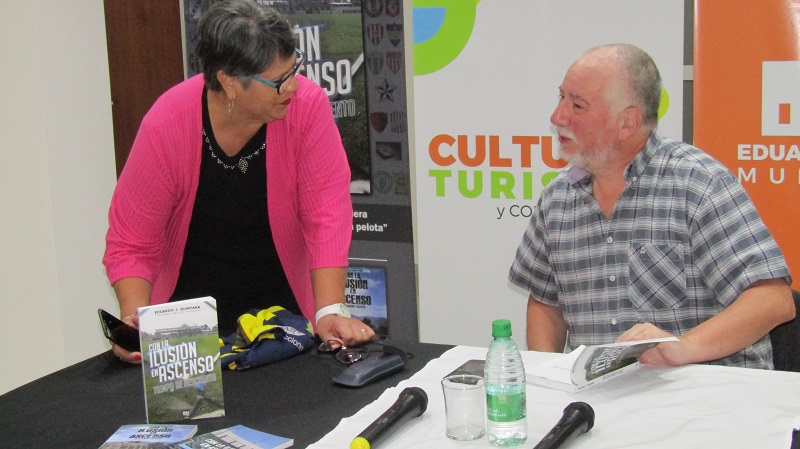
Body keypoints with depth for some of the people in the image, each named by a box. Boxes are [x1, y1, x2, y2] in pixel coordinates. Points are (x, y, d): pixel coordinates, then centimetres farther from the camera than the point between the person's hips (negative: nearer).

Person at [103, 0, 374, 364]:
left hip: (282, 303, 1)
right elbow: (130, 244, -12)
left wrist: (329, 311, -27)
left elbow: (326, 214, -18)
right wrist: (134, 323, -26)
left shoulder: (308, 106, -17)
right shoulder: (165, 127, -18)